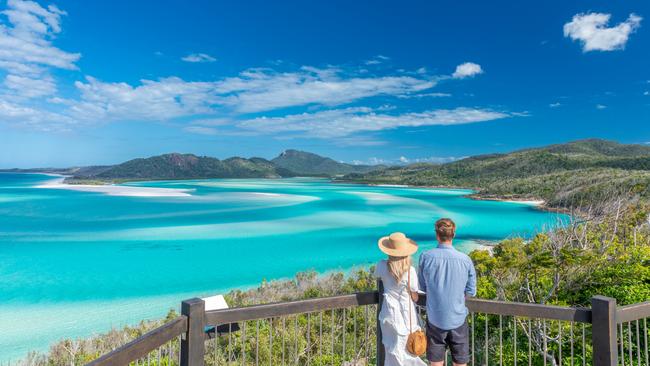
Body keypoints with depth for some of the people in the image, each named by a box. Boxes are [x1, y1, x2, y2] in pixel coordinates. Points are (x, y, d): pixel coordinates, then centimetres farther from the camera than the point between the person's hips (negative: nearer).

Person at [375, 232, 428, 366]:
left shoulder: (382, 265, -12)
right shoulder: (410, 271, -20)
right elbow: (415, 297, -8)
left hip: (389, 313, 2)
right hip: (406, 314, -2)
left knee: (392, 351, 16)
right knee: (407, 350, 14)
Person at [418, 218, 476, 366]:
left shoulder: (426, 257, -11)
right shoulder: (465, 259, -10)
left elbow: (422, 287, 0)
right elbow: (471, 291, 0)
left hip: (435, 319, 0)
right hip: (458, 319, 1)